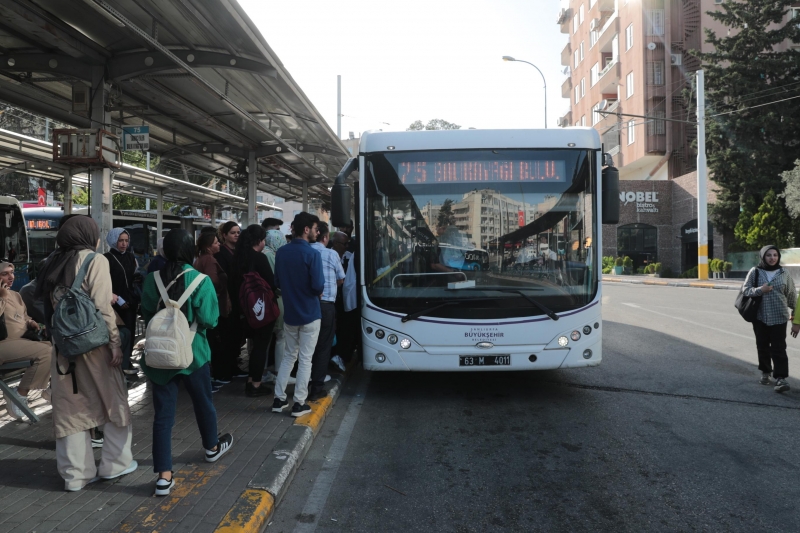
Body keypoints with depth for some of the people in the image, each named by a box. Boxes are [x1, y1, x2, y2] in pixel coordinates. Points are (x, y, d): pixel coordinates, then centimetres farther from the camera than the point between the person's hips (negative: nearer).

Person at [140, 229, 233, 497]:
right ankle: (212, 447, 43)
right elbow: (209, 320, -16)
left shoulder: (152, 279, -5)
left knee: (163, 412, 5)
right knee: (203, 402, 20)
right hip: (192, 352, -2)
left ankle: (164, 475, 4)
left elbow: (146, 314, 3)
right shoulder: (200, 280, -15)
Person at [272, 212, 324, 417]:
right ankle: (299, 404, 9)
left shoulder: (281, 253, 1)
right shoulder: (312, 254, -18)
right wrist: (319, 291, 0)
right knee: (305, 359, 4)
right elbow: (318, 286, -22)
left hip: (290, 313, 6)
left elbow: (278, 282, 9)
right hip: (309, 314, -6)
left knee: (289, 356, 18)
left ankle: (279, 399, 21)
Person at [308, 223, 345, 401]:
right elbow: (340, 279, 6)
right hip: (326, 305, -3)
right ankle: (316, 387, 8)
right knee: (323, 347, 6)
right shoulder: (331, 254, -6)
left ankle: (305, 385, 18)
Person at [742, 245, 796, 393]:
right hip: (760, 316, 1)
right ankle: (765, 372, 28)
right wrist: (760, 290, -19)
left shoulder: (784, 274, 2)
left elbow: (791, 294, 8)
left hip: (778, 317, -1)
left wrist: (795, 312, 11)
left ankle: (780, 378, -8)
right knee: (763, 347, 11)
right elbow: (745, 289, -2)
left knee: (778, 349, -6)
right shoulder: (755, 272, -1)